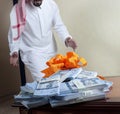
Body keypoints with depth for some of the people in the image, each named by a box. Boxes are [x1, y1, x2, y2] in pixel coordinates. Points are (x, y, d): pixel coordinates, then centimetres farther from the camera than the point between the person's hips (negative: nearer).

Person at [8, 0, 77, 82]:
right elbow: (14, 32, -7)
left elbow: (59, 25, 1)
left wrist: (67, 38, -17)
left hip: (50, 50, 4)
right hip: (31, 51, -4)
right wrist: (14, 52, -20)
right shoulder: (18, 10, -17)